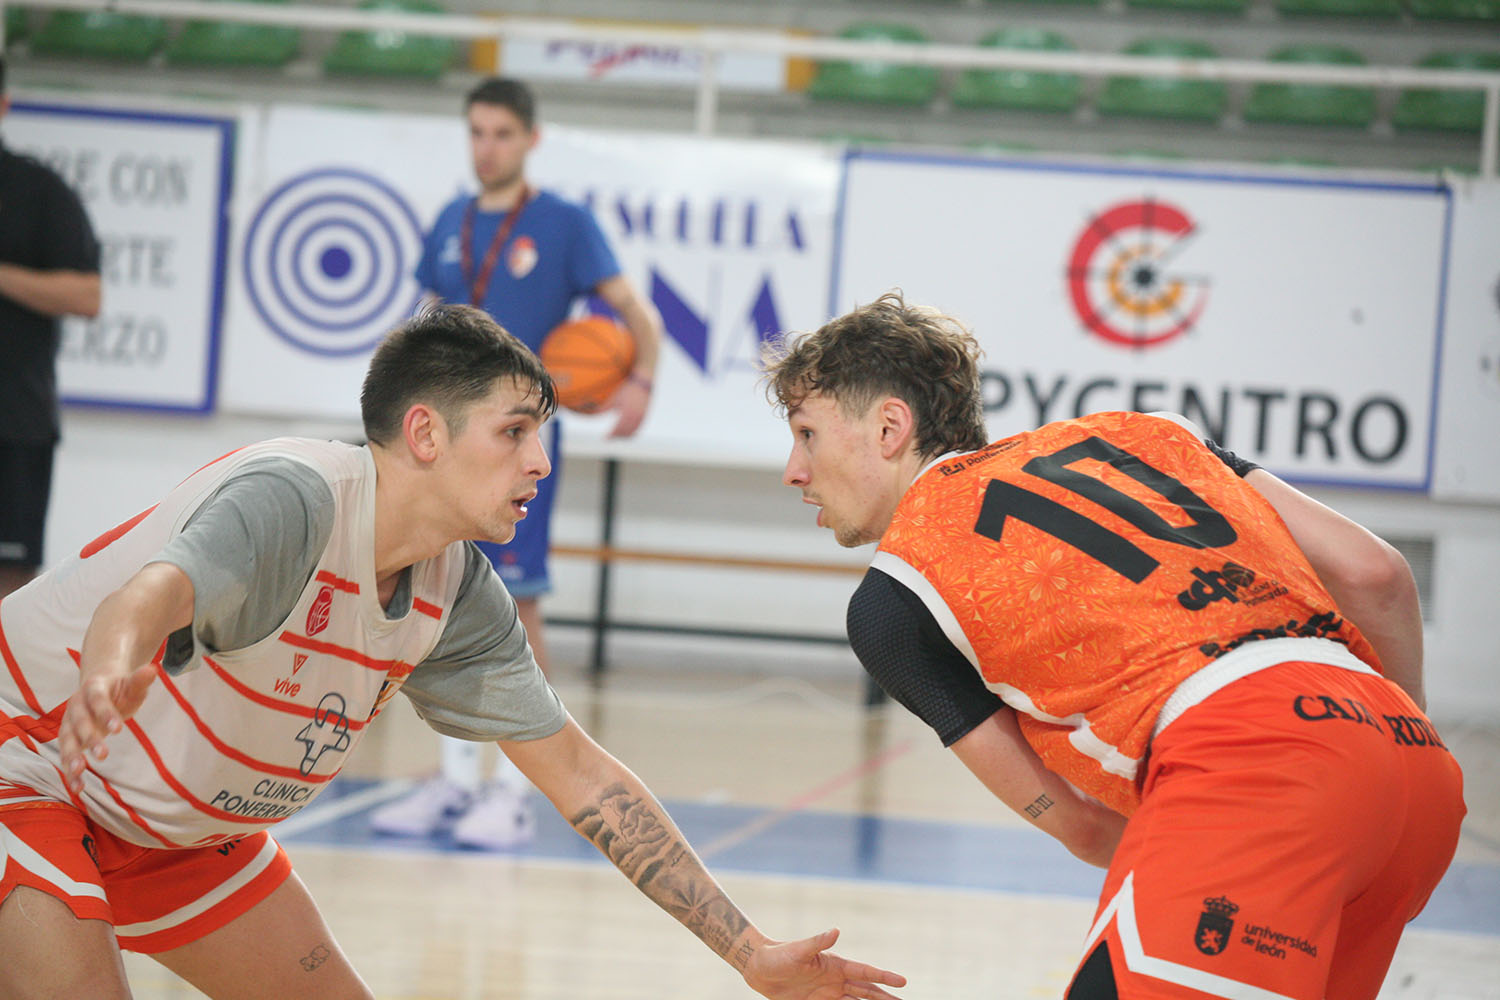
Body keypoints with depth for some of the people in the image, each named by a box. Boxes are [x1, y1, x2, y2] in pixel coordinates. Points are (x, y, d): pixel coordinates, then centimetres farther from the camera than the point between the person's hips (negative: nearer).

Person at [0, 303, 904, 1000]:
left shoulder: (457, 595, -5)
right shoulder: (291, 497, -30)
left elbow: (578, 773, 3)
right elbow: (150, 595, -51)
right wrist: (114, 666, -77)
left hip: (175, 828, 9)